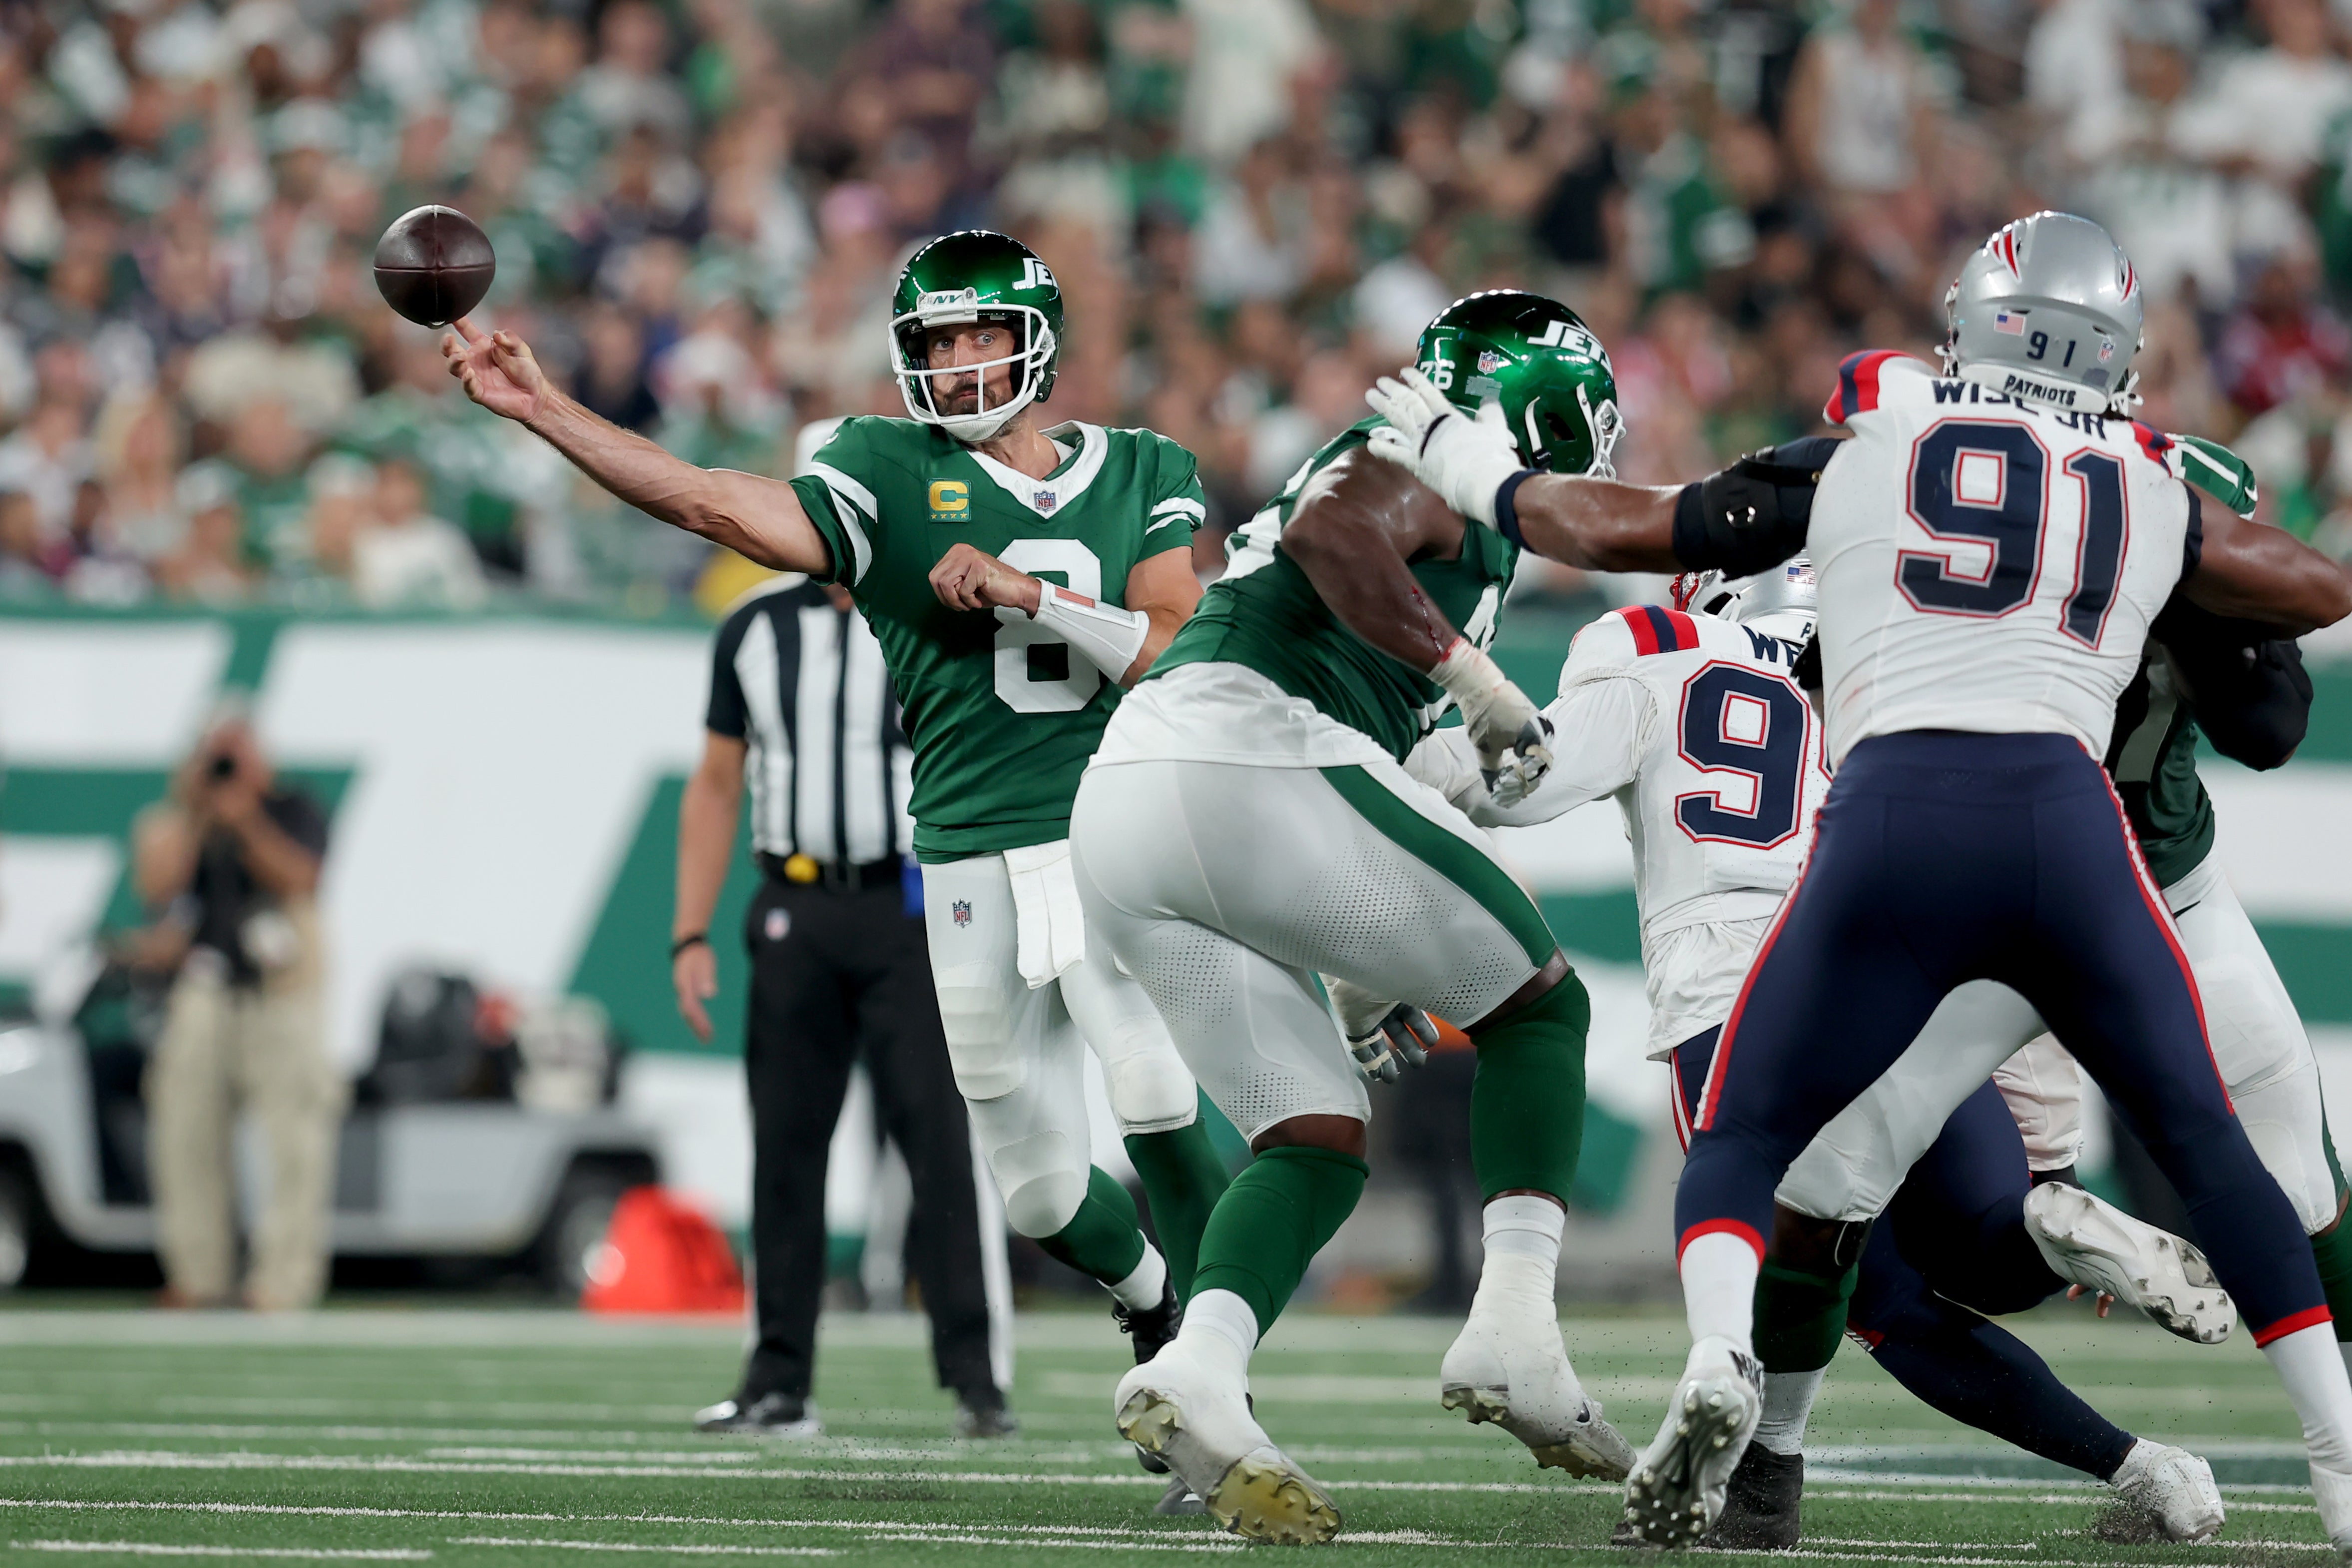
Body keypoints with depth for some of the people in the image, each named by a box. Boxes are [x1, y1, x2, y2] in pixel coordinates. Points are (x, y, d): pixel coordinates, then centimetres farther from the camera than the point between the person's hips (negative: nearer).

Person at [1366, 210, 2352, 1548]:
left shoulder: (1861, 445, 16)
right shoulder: (2152, 492, 20)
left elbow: (1615, 530, 22)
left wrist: (1455, 459, 38)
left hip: (1894, 822, -1)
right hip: (2072, 822, 1)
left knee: (1744, 1141, 12)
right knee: (2205, 1146, 18)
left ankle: (1721, 1355, -19)